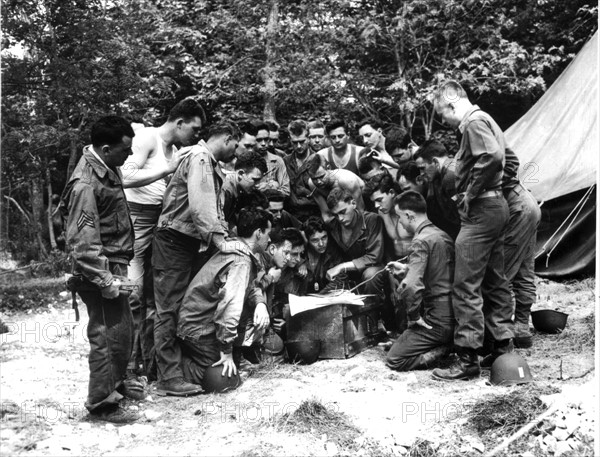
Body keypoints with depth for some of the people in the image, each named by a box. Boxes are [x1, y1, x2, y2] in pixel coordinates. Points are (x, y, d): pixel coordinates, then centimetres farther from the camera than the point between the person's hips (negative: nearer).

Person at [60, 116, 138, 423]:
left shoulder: (108, 169, 6)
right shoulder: (86, 184, -22)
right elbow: (82, 242, -24)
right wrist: (105, 281, -24)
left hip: (116, 266, 10)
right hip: (102, 271, -9)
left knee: (124, 329, 18)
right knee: (109, 335, -2)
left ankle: (115, 384, 35)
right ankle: (102, 403, 11)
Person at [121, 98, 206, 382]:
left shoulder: (176, 150, 15)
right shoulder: (147, 137, -8)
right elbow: (127, 177, -21)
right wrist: (168, 169, -18)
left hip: (160, 222, 8)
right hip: (135, 219, -8)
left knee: (155, 295, 11)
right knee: (133, 296, -10)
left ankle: (150, 364, 20)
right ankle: (128, 367, -1)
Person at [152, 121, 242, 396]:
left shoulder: (211, 165, 19)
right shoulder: (200, 157, -13)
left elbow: (215, 208, 19)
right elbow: (200, 206, -24)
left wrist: (225, 239, 7)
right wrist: (220, 241, -24)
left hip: (191, 243, 10)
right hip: (174, 241, -10)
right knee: (170, 309, -7)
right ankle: (169, 378, -4)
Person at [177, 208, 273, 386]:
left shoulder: (235, 250, 8)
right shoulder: (241, 261, -22)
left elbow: (251, 287, 18)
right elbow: (230, 305, -32)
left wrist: (260, 303, -6)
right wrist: (226, 351, -27)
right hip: (198, 330, -10)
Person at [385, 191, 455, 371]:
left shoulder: (421, 240, -19)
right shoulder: (443, 235, 9)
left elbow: (410, 286, -32)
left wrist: (414, 316, -17)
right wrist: (406, 268, 23)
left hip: (437, 321, -9)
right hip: (454, 314, 9)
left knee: (394, 360, 2)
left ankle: (445, 349, -7)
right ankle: (449, 345, 8)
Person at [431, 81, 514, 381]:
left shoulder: (474, 122, -12)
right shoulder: (484, 120, 20)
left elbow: (492, 157, -28)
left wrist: (470, 194, -19)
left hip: (480, 210, -11)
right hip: (496, 206, 11)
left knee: (465, 285, -8)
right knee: (495, 281, 15)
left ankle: (468, 359, -4)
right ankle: (503, 346, 23)